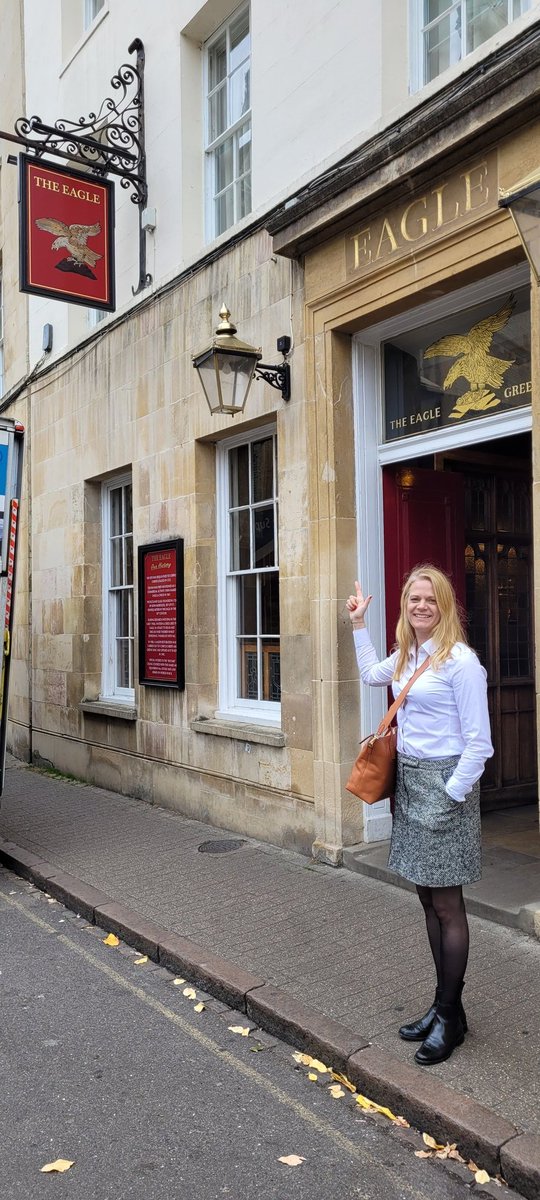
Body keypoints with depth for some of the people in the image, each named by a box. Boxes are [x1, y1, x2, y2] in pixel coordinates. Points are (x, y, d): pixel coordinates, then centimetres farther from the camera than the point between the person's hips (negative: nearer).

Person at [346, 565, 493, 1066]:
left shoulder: (459, 661, -15)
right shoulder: (406, 657, 8)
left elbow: (478, 743, -15)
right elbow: (370, 674, 32)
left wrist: (450, 796, -15)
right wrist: (358, 624, 30)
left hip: (444, 784, -7)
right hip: (408, 780, 8)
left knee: (446, 904, 3)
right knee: (428, 899, 15)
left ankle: (450, 1016, 19)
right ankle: (443, 1003, 29)